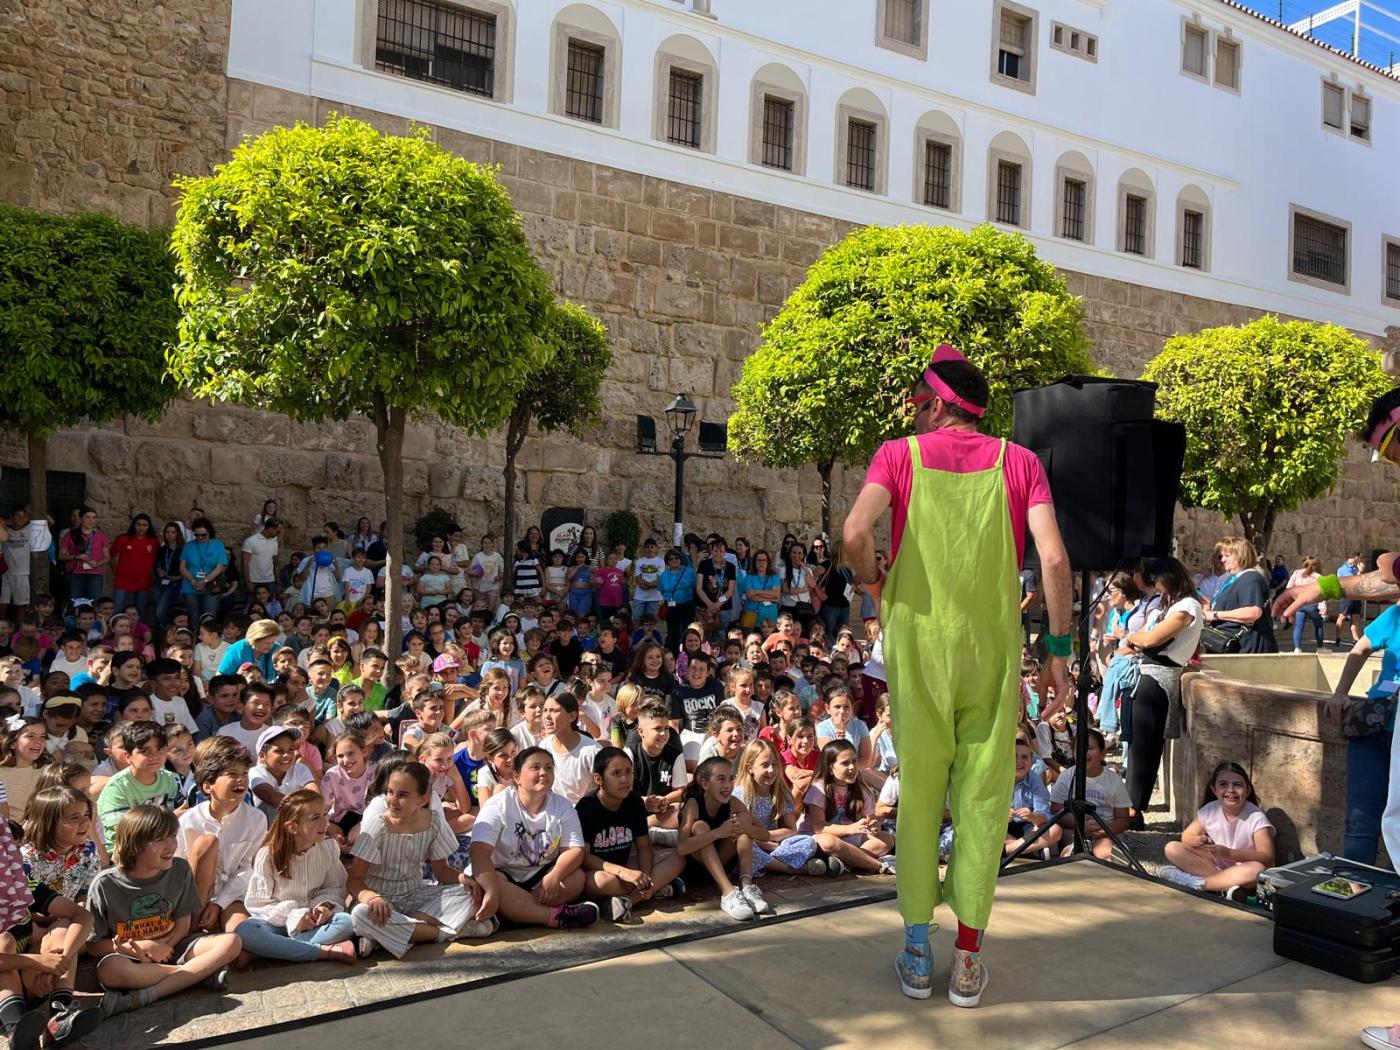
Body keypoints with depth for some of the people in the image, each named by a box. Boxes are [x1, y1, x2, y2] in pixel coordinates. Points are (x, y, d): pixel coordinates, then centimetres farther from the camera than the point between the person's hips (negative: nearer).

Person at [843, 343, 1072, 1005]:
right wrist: (1058, 648, 2)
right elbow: (1054, 559, -5)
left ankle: (917, 952, 19)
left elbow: (856, 532, -17)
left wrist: (871, 581, 3)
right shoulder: (1019, 461, 5)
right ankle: (968, 961, 16)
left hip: (917, 642, -1)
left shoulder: (899, 454, 1)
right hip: (993, 646, 1)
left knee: (918, 792, 10)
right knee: (983, 797, 9)